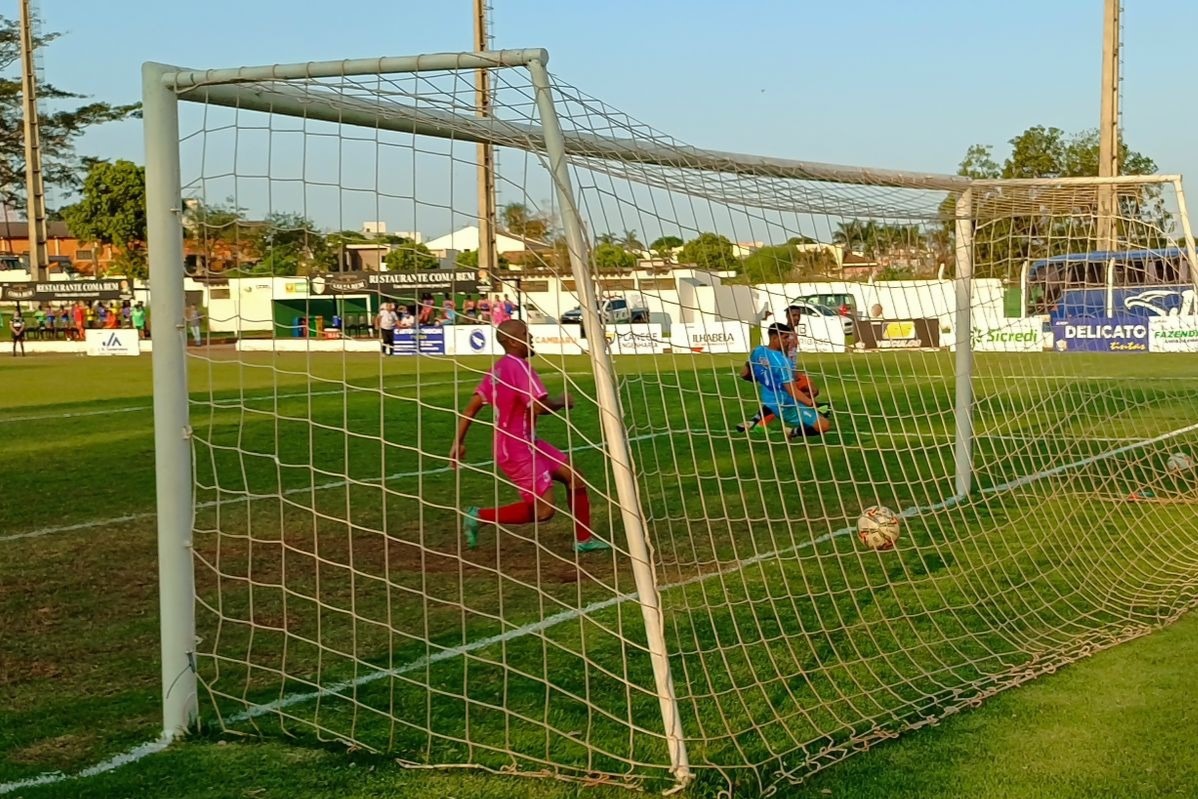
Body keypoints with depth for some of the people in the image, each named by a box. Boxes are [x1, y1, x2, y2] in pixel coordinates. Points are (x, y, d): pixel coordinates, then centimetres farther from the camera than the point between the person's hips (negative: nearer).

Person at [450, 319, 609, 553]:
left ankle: (584, 539, 17)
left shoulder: (498, 368, 9)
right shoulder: (519, 367, -20)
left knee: (573, 477, 9)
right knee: (543, 510, -7)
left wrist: (459, 442, 12)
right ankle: (480, 517, 2)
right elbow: (539, 406, -28)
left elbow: (472, 407, 9)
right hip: (517, 450, -10)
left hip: (527, 444, 10)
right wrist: (563, 401, -8)